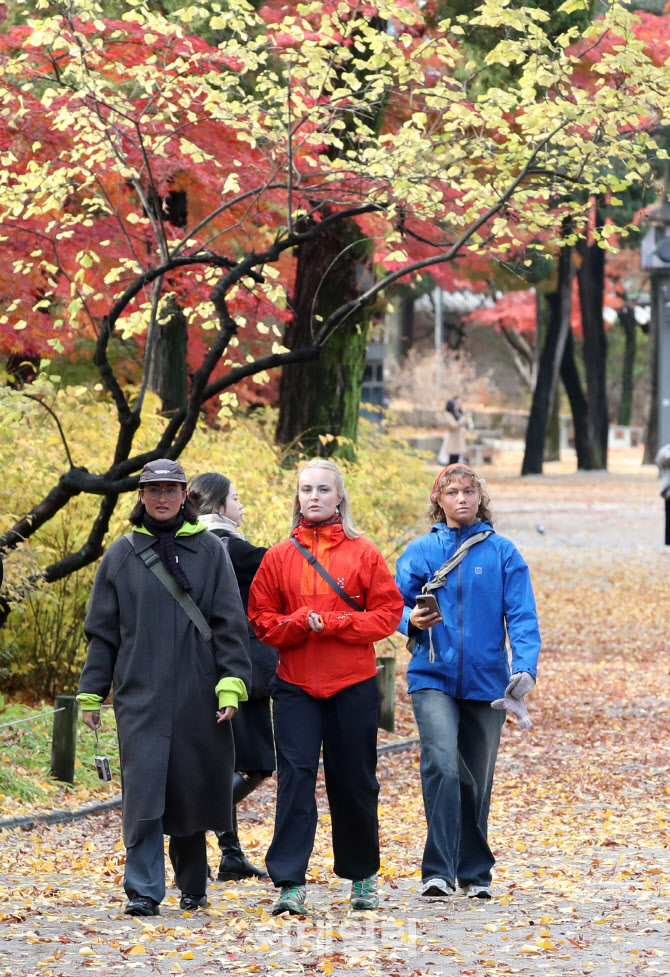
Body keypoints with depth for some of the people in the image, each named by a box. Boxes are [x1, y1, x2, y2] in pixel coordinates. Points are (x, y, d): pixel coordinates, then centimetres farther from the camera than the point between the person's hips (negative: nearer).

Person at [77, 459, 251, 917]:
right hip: (140, 694, 0)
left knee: (194, 789, 7)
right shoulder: (122, 555, 8)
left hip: (198, 695, 0)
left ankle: (193, 884, 23)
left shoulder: (209, 550, 5)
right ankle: (144, 889, -11)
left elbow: (231, 622, 2)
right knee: (145, 791, -10)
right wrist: (92, 692, 6)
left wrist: (232, 683, -9)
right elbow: (102, 630, 11)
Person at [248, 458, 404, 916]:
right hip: (295, 685, 1)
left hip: (354, 686, -1)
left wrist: (335, 623, -13)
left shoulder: (363, 553, 3)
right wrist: (299, 623, -14)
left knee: (354, 782, 7)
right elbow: (261, 618, 6)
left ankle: (362, 875, 24)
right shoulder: (279, 557, 7)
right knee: (295, 777, -9)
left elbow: (388, 613, -1)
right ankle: (290, 884, -11)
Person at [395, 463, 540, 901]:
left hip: (486, 681, 1)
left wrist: (525, 667, -17)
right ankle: (438, 871, -21)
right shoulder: (421, 551, 4)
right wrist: (412, 619, -15)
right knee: (441, 764, -20)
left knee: (476, 779, 11)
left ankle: (475, 873, 24)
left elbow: (522, 616, -3)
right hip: (433, 678, -1)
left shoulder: (502, 552, 3)